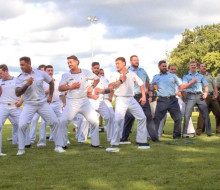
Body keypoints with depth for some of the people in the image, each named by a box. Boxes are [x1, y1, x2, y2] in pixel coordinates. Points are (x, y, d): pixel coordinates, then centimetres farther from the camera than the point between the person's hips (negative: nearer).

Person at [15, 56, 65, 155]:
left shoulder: (41, 73, -1)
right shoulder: (20, 78, -3)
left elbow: (51, 82, 15)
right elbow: (17, 93, -12)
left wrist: (50, 96, 14)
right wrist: (26, 84, -25)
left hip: (43, 103, 1)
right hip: (29, 105, -1)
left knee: (55, 122, -2)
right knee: (22, 125, -17)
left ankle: (58, 146, 12)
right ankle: (21, 149, -1)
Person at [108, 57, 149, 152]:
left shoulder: (132, 74, 7)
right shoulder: (115, 74, 0)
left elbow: (140, 83, 17)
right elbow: (110, 86, -14)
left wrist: (143, 96, 10)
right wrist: (120, 80, -18)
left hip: (131, 99, 4)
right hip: (120, 100, -4)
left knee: (142, 117, 3)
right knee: (118, 120, -18)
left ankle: (141, 141, 16)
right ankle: (114, 144, -15)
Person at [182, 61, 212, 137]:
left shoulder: (200, 76, 16)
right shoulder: (186, 76, 10)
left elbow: (206, 85, 13)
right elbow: (184, 86, -3)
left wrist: (206, 92, -5)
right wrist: (192, 82, -14)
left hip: (199, 96, 2)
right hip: (191, 96, -2)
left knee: (205, 114, -1)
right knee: (187, 115, -8)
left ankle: (209, 132, 6)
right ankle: (184, 133, -5)